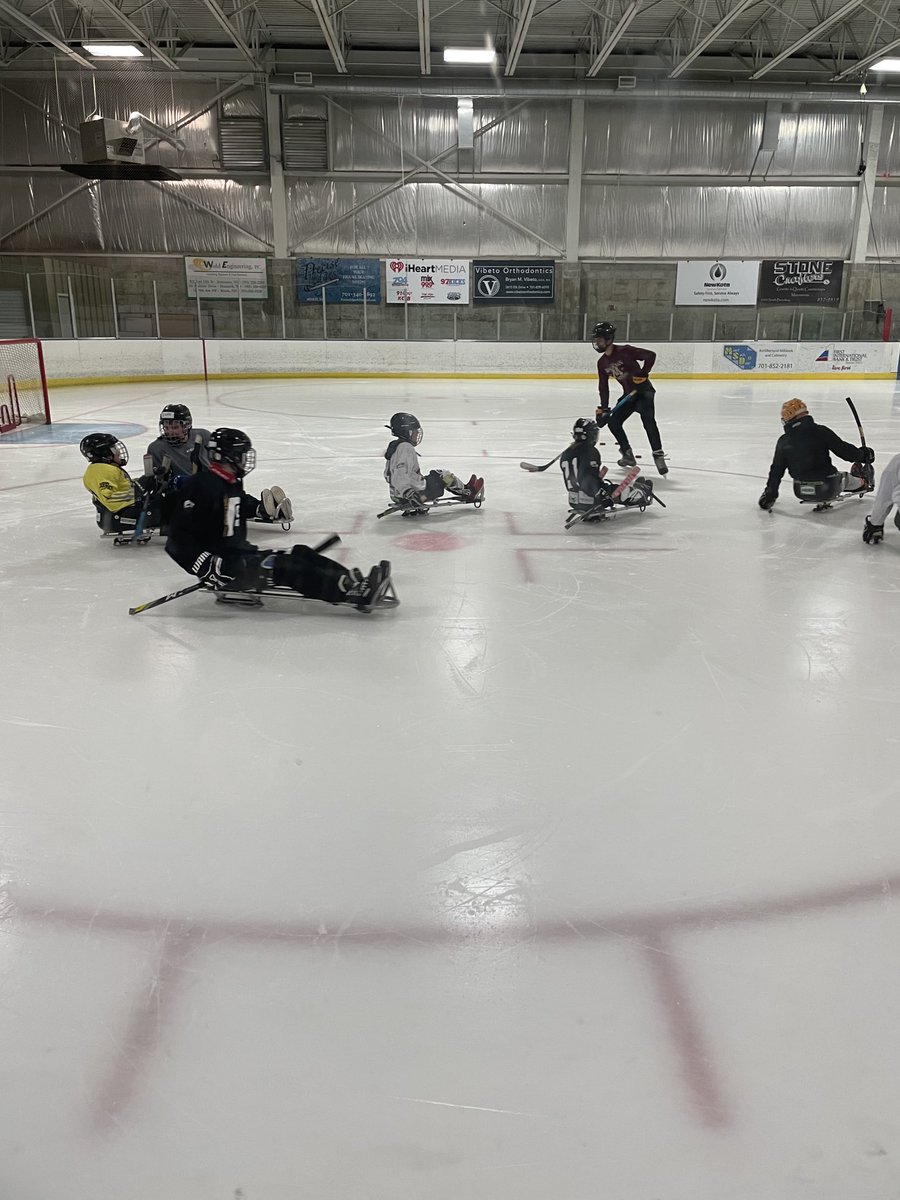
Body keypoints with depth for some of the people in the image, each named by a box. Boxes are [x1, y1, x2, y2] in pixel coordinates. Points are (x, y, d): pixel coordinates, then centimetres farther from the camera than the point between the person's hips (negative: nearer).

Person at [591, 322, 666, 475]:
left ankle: (658, 455, -23)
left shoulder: (624, 351, -18)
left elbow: (651, 355, -22)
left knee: (648, 421, -24)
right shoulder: (602, 363, 4)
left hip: (644, 391, -8)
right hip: (628, 394, 8)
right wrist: (603, 408, 1)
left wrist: (643, 374, -27)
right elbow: (603, 387, 8)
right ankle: (628, 454, 15)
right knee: (613, 422, 2)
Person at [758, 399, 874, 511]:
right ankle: (863, 482, 57)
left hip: (801, 492, 2)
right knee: (844, 477, 33)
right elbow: (843, 449, -7)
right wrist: (863, 455, 12)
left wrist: (769, 494, 11)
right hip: (828, 488, -2)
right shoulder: (820, 431, -12)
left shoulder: (783, 442, -4)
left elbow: (776, 471, 1)